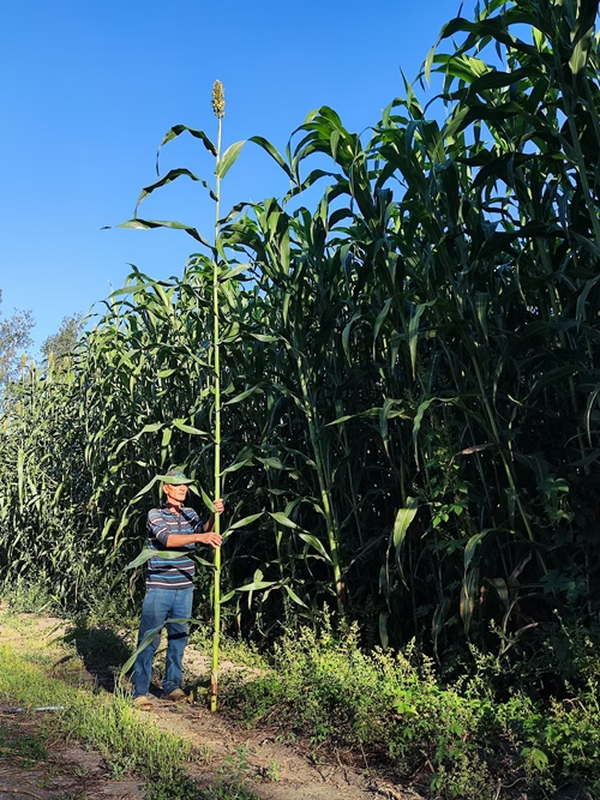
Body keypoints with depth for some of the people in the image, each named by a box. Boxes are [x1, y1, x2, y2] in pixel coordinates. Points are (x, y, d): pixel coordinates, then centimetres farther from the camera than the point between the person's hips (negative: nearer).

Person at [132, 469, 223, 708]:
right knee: (149, 640, 0)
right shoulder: (155, 514, -9)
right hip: (159, 588, -5)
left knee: (178, 639, 14)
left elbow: (204, 528, -10)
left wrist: (214, 516, -31)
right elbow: (166, 538, -25)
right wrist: (200, 537, -37)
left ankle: (172, 686, 27)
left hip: (185, 589, 5)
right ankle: (140, 692, 9)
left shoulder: (190, 514, 8)